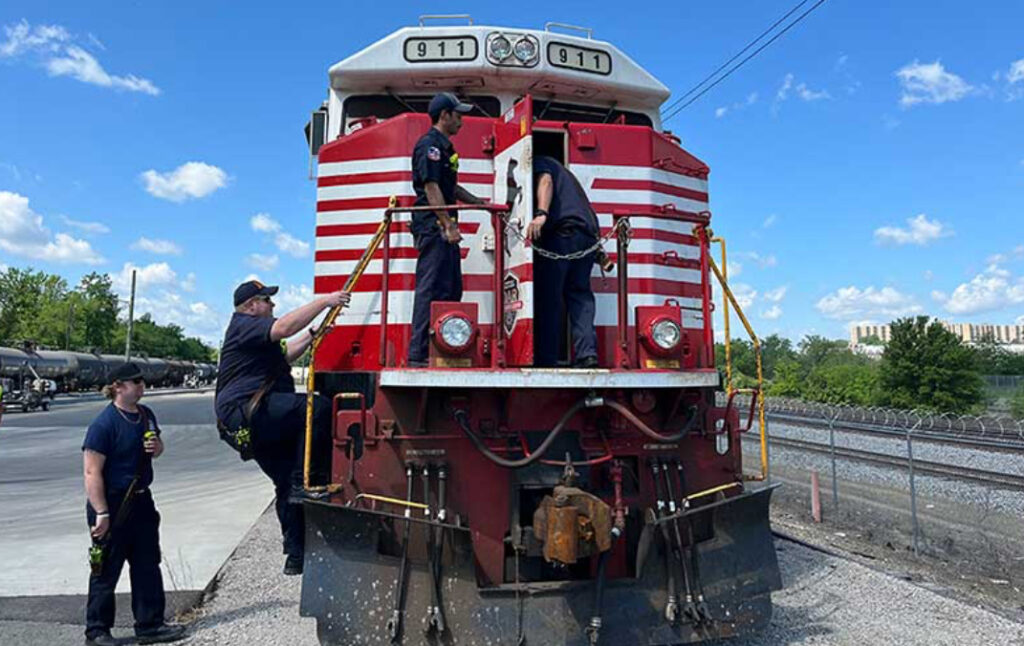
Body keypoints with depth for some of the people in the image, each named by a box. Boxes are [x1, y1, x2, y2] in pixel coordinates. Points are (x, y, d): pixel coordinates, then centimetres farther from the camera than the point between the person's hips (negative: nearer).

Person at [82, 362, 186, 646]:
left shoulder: (146, 414, 4)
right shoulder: (103, 424, -19)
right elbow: (92, 473, -20)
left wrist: (156, 447, -5)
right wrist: (101, 513, -23)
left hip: (140, 500, 7)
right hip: (112, 504, -7)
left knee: (147, 566, 12)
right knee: (107, 570, 7)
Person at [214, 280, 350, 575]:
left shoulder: (254, 333, 27)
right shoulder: (244, 325, -7)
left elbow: (284, 355, 33)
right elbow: (285, 327, -25)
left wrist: (312, 335, 21)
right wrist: (324, 301, -22)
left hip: (258, 421, 11)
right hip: (246, 409, -11)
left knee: (286, 483, 11)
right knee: (319, 407, -27)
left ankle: (296, 554, 17)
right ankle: (304, 482, -24)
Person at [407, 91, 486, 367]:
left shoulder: (444, 147, 23)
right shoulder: (429, 144, -8)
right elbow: (431, 187, -17)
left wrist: (479, 202, 26)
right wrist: (448, 225, -21)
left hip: (443, 229, 11)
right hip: (432, 226, -10)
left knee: (452, 289, 11)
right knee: (431, 289, -12)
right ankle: (418, 354, -10)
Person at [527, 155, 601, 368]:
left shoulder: (538, 162, 15)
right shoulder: (560, 169, 39)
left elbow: (545, 180, -8)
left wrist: (541, 213, -24)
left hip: (562, 230, -7)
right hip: (589, 233, 8)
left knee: (548, 297, -5)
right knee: (580, 294, 7)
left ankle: (545, 360, -6)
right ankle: (587, 354, -9)